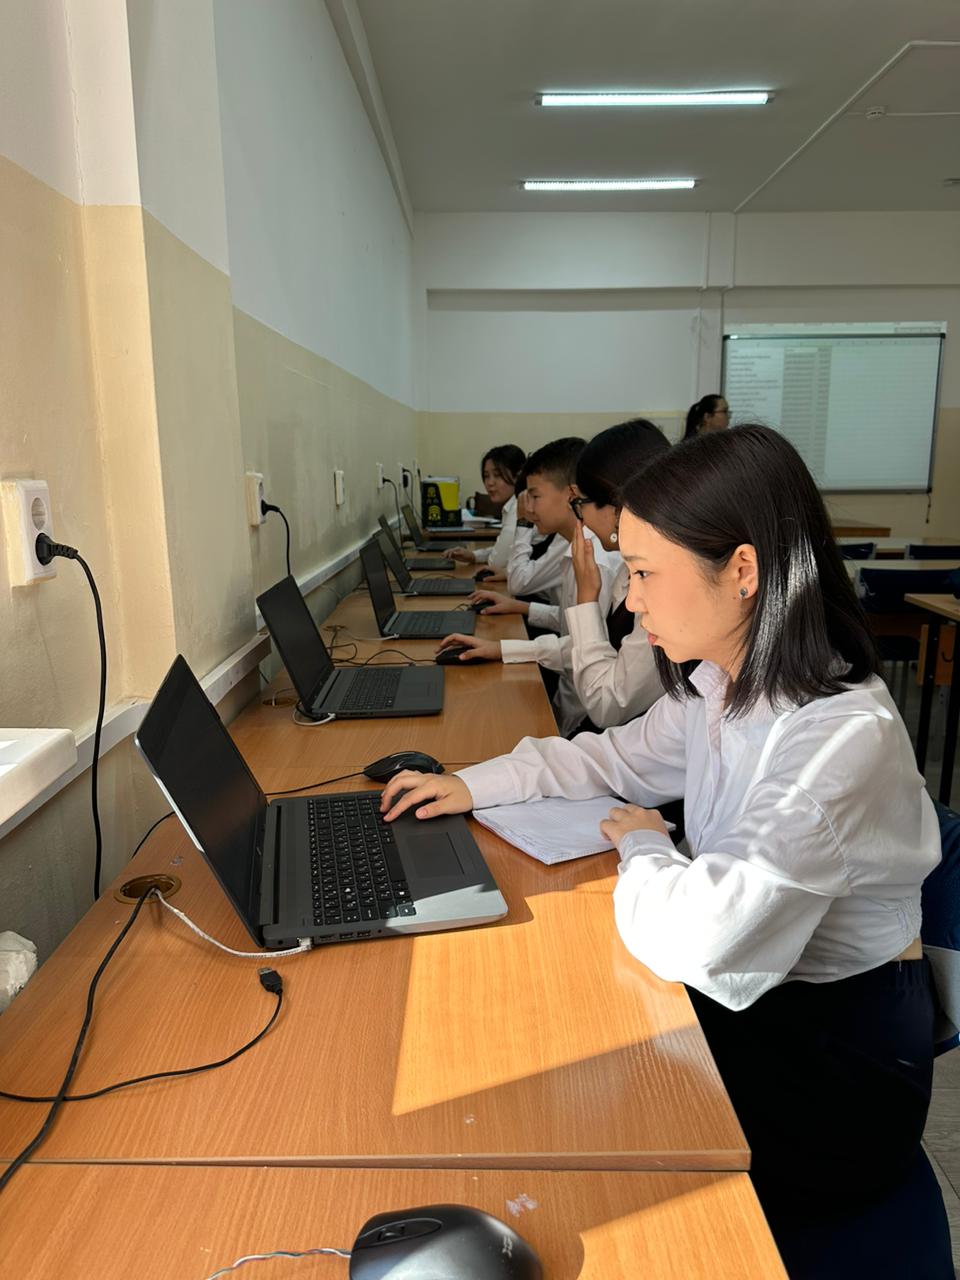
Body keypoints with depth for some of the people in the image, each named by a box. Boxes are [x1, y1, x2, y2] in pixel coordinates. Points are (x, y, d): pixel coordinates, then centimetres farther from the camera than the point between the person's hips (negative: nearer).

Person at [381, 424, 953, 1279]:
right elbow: (622, 759, 10)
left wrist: (640, 845, -18)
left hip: (834, 1049, -6)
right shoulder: (717, 682, -7)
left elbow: (698, 936, -39)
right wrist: (476, 784, 2)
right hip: (750, 989, 6)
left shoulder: (841, 734, -32)